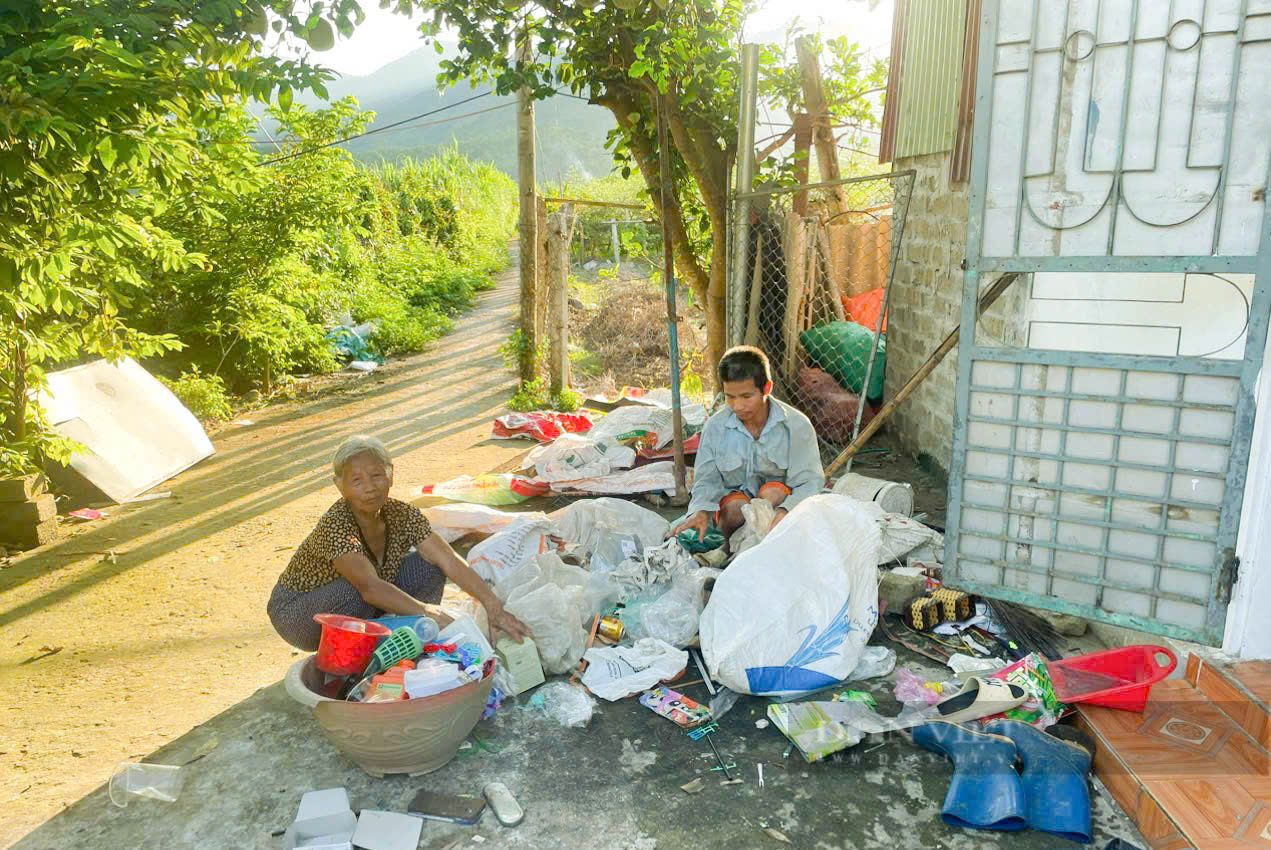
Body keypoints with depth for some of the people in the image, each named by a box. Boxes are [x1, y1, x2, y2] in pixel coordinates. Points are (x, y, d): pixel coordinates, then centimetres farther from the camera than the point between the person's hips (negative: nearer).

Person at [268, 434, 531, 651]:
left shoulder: (403, 515, -16)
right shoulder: (335, 526, -33)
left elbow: (450, 562, -23)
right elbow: (370, 587, -45)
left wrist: (492, 605, -35)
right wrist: (432, 615, -54)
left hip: (364, 610, 5)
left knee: (429, 566, -12)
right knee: (353, 594, -37)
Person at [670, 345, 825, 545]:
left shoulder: (797, 425, -13)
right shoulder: (715, 427, -8)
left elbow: (810, 482, -15)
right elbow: (707, 480, -4)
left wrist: (786, 511, -38)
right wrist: (701, 510, -28)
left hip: (778, 501, 0)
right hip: (733, 496, 0)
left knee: (772, 493, -34)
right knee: (735, 507, -34)